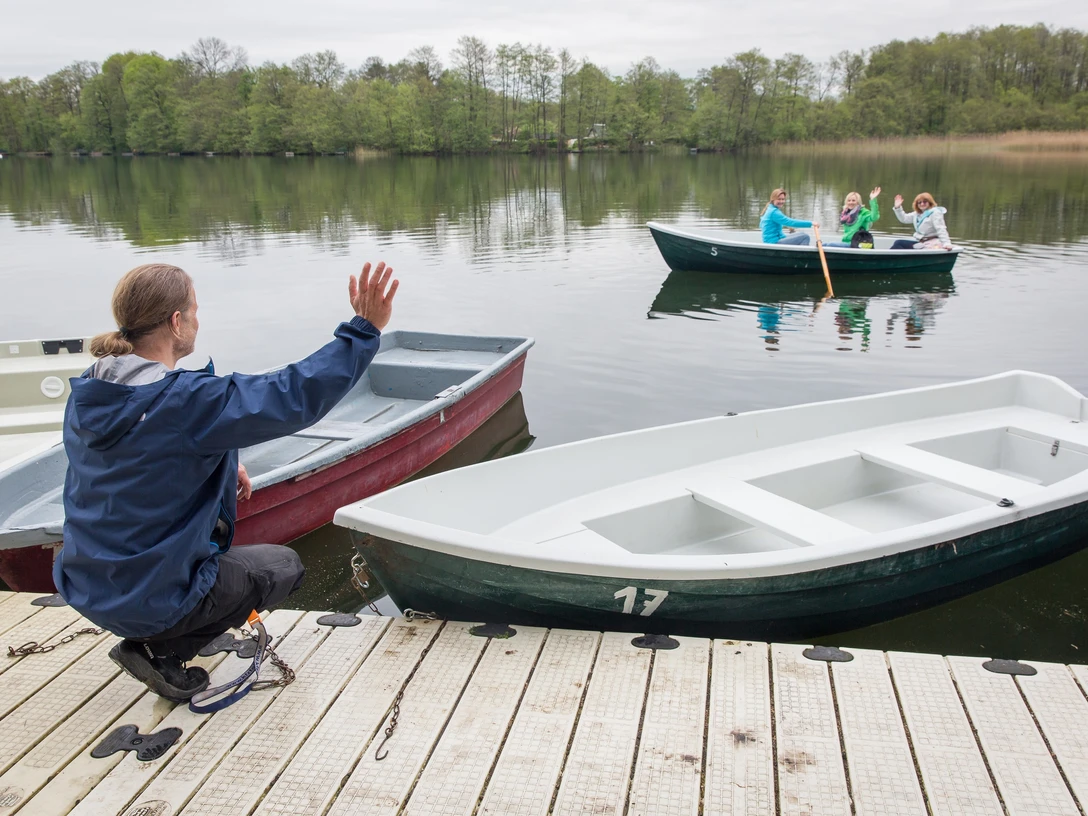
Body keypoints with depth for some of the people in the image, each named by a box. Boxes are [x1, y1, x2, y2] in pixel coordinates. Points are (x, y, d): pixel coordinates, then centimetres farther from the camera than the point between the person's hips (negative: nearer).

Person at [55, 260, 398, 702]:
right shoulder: (188, 401, -27)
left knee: (212, 518, 30)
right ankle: (163, 651, 3)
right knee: (285, 565, 15)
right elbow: (296, 395, -29)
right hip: (154, 597, -8)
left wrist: (222, 469, 15)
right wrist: (363, 331, -23)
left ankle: (153, 638, 24)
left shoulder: (87, 393, -2)